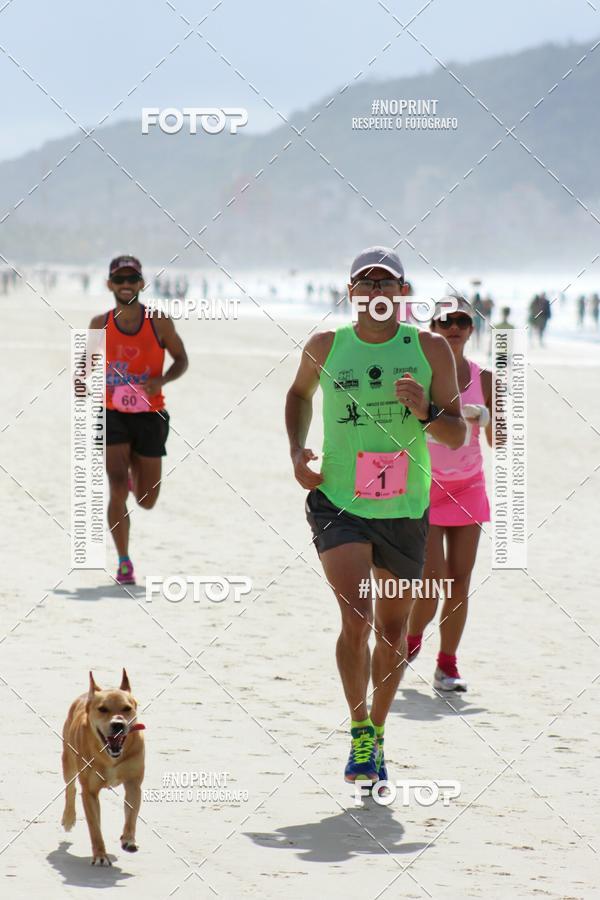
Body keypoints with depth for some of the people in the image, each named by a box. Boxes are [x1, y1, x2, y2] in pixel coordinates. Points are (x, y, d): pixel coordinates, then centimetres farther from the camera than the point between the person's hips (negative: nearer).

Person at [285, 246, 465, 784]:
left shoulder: (430, 350, -2)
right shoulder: (326, 347, 0)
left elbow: (458, 436, 1)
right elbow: (300, 393, 22)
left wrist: (425, 412, -19)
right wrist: (296, 449, 7)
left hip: (405, 511, 2)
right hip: (338, 503, -1)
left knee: (393, 632, 12)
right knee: (356, 620, -19)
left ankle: (378, 731, 34)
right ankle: (359, 732, -2)